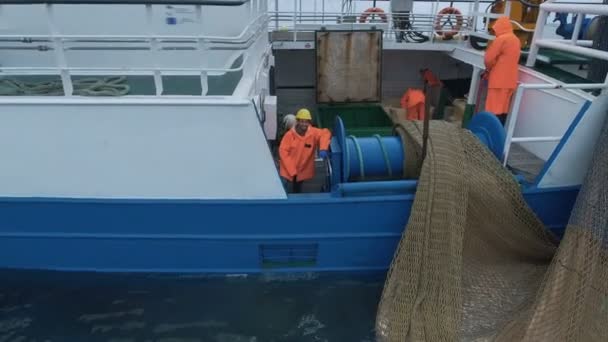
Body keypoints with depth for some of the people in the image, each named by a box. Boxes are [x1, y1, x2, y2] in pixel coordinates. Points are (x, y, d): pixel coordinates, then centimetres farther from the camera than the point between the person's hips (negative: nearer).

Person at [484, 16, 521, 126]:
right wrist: (491, 70, 16)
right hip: (510, 80, 8)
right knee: (503, 110, 10)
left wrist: (488, 70, 7)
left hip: (499, 80, -8)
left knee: (495, 110, -6)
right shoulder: (516, 40, 14)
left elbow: (489, 58, -13)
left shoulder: (501, 39, -12)